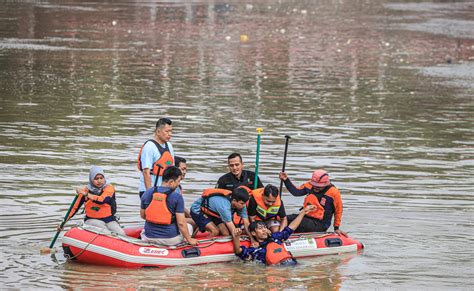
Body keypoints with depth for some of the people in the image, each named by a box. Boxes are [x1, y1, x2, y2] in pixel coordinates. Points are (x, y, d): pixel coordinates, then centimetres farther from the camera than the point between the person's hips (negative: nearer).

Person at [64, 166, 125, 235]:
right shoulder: (86, 190, 3)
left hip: (109, 220, 0)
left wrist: (86, 194, -31)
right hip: (92, 220, 0)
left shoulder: (109, 188, -3)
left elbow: (102, 200, -24)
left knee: (121, 234, -27)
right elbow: (75, 207, 6)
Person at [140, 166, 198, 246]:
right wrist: (189, 239, -2)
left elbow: (142, 215, 10)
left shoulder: (147, 193, -3)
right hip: (170, 239, -3)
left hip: (149, 238, 3)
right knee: (189, 227, 26)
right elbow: (181, 223, -15)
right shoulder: (177, 197, -16)